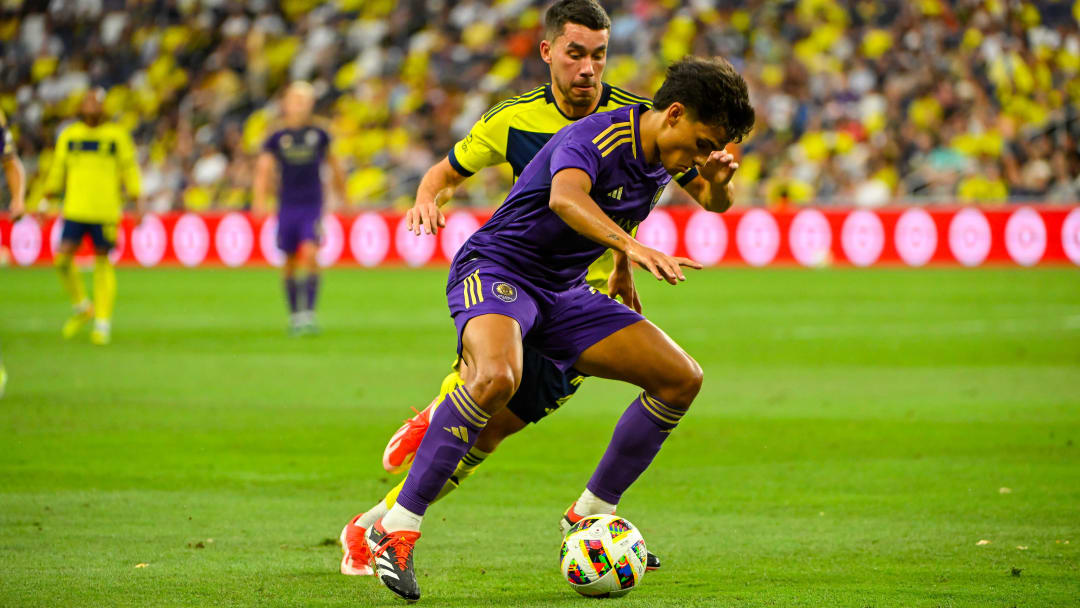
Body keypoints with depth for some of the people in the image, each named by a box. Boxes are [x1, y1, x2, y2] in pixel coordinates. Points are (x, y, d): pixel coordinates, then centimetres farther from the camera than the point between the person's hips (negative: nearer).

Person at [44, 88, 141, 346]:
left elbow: (129, 168, 8)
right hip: (74, 209, 2)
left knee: (103, 262, -2)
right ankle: (81, 308, 14)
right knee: (63, 257, -10)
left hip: (106, 210, -2)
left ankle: (103, 322, 7)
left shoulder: (117, 134, 3)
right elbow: (57, 169, 18)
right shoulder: (68, 135, 10)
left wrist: (137, 201, 2)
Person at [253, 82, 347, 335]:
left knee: (310, 255, -19)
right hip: (287, 207, 1)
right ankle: (294, 315, 21)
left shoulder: (319, 135, 6)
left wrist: (342, 195, 25)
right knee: (290, 262, 6)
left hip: (312, 206, -1)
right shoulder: (277, 138, 3)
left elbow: (333, 166, 19)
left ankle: (308, 313, -18)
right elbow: (264, 168, -5)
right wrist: (260, 200, -20)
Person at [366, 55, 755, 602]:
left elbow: (715, 203, 31)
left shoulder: (669, 151, 5)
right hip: (493, 270, -9)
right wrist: (630, 246, -60)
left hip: (563, 294, 9)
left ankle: (591, 514, 13)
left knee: (681, 378, 1)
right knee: (497, 376, -40)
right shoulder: (594, 138, -23)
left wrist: (720, 181, 10)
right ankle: (398, 528, -33)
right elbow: (565, 198, -48)